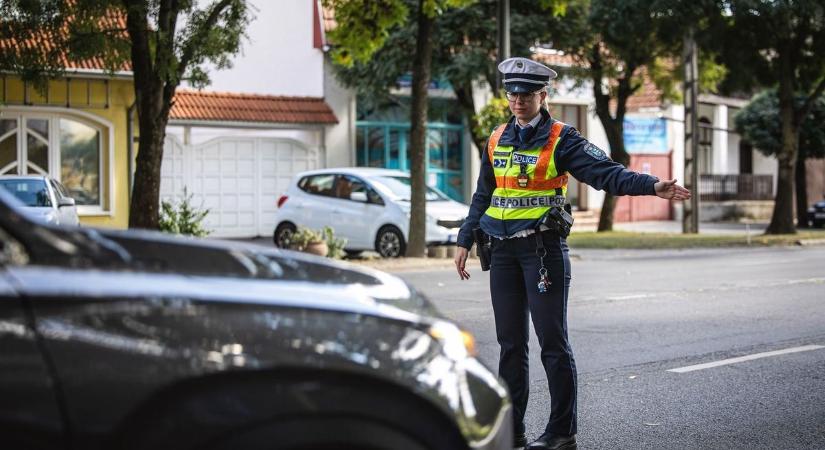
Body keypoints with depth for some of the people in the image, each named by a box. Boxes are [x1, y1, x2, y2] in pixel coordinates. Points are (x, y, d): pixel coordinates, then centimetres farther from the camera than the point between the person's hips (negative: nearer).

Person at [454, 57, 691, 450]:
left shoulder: (560, 139, -4)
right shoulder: (497, 140, 13)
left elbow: (605, 173, -14)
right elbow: (483, 196, 21)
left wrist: (653, 186, -28)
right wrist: (465, 241, 18)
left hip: (544, 247, -5)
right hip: (503, 251, 6)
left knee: (552, 340, -4)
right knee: (510, 342, 9)